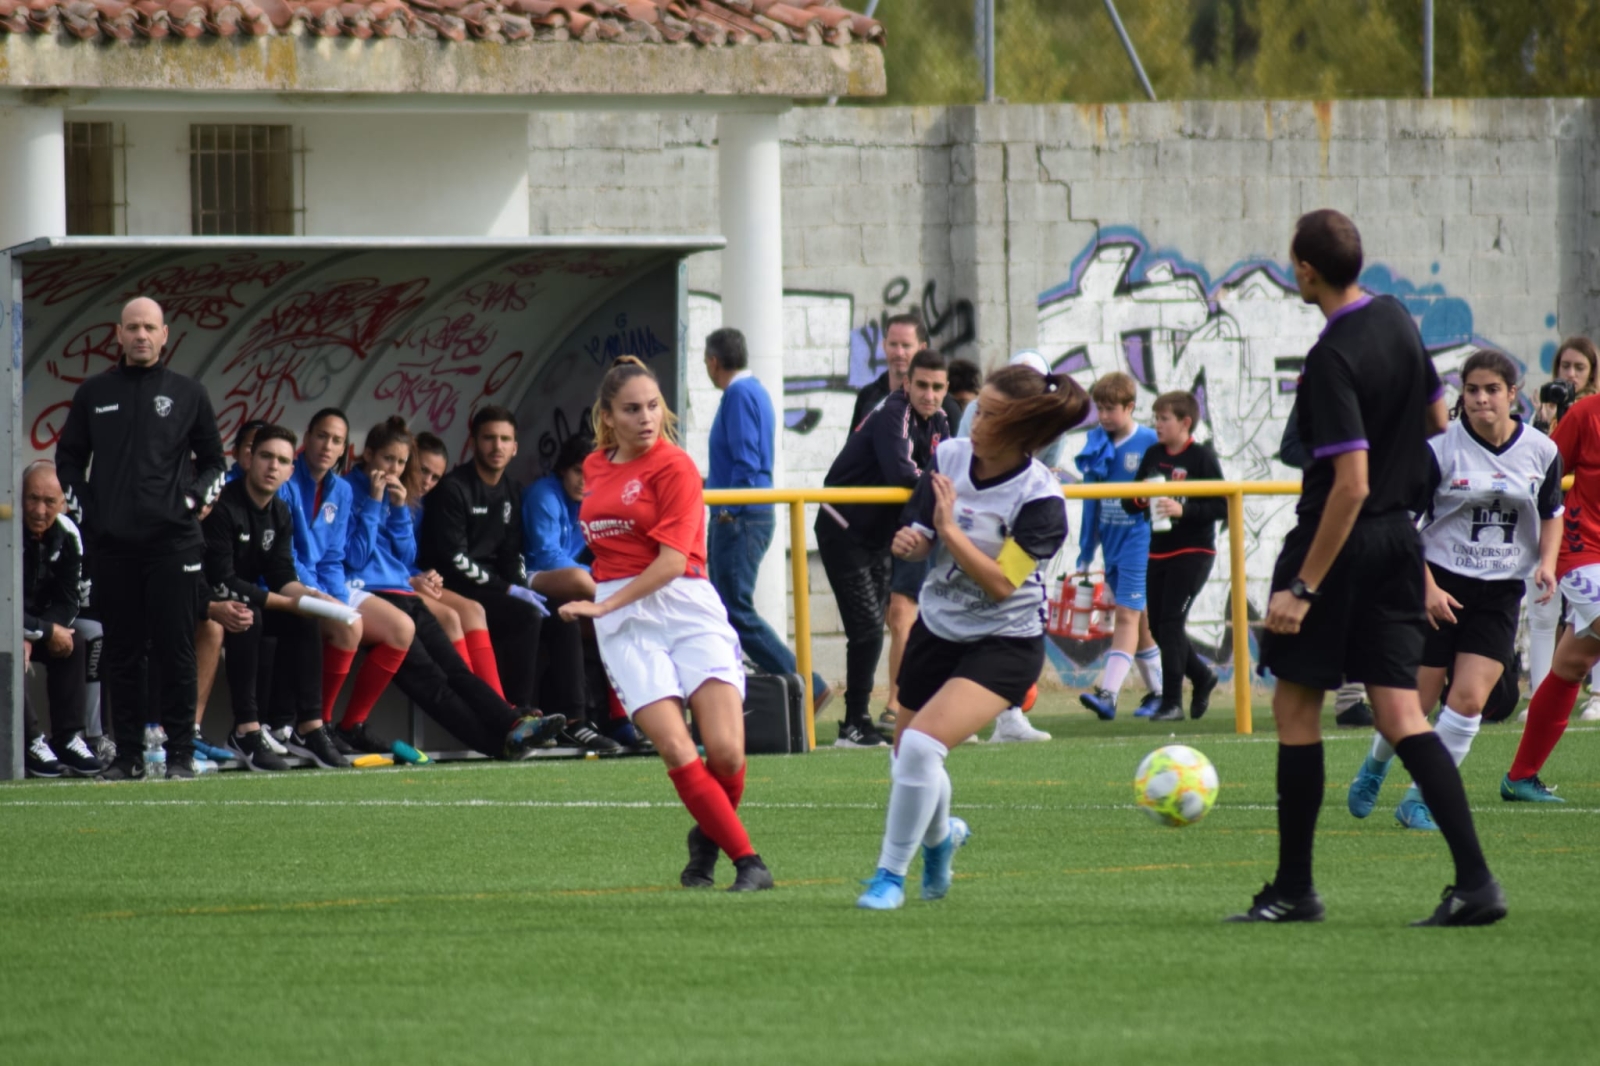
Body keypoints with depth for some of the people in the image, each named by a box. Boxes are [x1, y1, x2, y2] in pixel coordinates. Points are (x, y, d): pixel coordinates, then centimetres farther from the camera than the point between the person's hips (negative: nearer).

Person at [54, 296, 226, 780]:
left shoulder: (187, 394, 8)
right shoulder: (93, 394, 11)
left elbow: (213, 459, 16)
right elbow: (68, 456, 19)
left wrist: (198, 496, -1)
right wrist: (81, 507, 6)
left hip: (172, 539, -2)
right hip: (111, 541, 2)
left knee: (175, 648, -4)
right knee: (122, 650, 3)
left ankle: (180, 753, 0)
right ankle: (128, 754, 8)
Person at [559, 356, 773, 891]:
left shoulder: (674, 466, -5)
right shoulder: (594, 467, 13)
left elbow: (672, 560, -14)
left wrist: (605, 604, -17)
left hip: (685, 605, -4)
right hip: (624, 624, 4)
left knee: (725, 750, -13)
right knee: (676, 750, -14)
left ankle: (707, 839, 17)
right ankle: (746, 859, -8)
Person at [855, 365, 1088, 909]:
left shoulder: (1040, 499, -21)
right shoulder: (949, 457, -6)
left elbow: (1001, 583, -24)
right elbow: (917, 535, 6)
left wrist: (948, 528, -28)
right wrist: (910, 541, -17)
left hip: (1004, 643, -6)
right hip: (938, 630, 6)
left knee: (921, 746, -24)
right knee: (906, 761, 17)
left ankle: (891, 874, -8)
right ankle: (939, 836, 51)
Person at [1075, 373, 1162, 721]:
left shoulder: (1150, 443, -8)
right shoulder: (1096, 446, 7)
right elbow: (1092, 501, 12)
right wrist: (1085, 555, 13)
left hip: (1140, 539, -6)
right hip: (1111, 543, 6)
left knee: (1127, 615, -13)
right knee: (1140, 620, 13)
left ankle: (1108, 694, -22)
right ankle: (1158, 692, 22)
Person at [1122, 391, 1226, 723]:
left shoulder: (1202, 458, -9)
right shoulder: (1153, 456, 8)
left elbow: (1222, 507, -13)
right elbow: (1129, 505, 13)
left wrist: (1184, 510, -24)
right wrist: (1139, 498, -10)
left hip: (1194, 552, -7)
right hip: (1159, 554, 7)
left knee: (1171, 622, -13)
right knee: (1157, 625, 9)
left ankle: (1172, 702, -9)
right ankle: (1201, 676, 31)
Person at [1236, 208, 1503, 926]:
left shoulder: (1333, 360, -20)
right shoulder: (1398, 320, 6)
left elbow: (1351, 484, -23)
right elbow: (1438, 420, 19)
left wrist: (1303, 589, -21)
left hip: (1339, 542, -8)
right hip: (1399, 538, 8)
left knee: (1296, 707, 5)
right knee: (1400, 714, 4)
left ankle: (1294, 889, 10)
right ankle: (1475, 882, -9)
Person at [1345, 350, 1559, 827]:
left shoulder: (1541, 452, 0)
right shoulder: (1440, 449, -11)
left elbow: (1552, 514, 17)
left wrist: (1546, 563, -2)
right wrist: (1427, 588, -14)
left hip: (1500, 594, 2)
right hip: (1440, 587, -2)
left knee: (1470, 699, -11)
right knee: (1417, 699, 2)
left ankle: (1420, 799, 3)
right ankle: (1376, 765, 34)